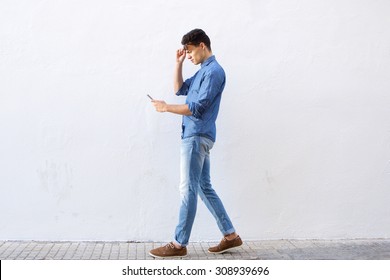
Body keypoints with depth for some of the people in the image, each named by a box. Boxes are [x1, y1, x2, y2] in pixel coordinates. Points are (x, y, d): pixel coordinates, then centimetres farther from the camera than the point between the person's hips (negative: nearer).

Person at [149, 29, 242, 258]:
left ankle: (179, 244, 1)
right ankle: (230, 235, 16)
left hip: (197, 137, -10)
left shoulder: (214, 71, -12)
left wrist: (166, 107, -11)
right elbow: (180, 89, 27)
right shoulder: (203, 71, 20)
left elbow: (197, 108, -18)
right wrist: (179, 64, 16)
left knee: (188, 189, -6)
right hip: (196, 137, 10)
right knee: (204, 188, 11)